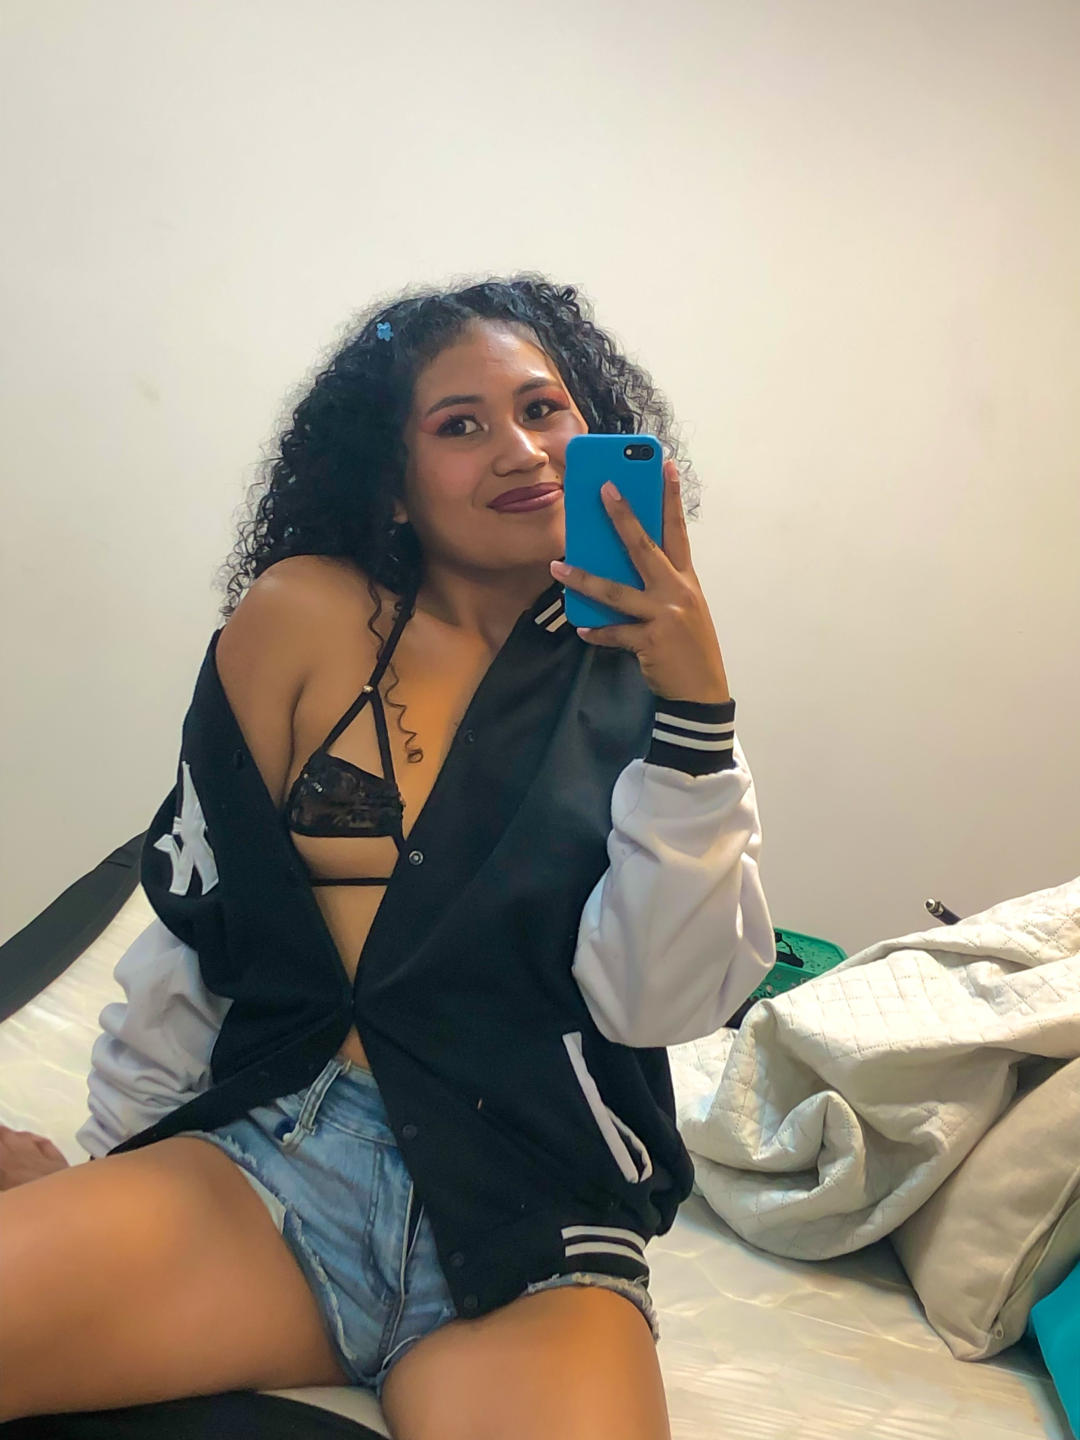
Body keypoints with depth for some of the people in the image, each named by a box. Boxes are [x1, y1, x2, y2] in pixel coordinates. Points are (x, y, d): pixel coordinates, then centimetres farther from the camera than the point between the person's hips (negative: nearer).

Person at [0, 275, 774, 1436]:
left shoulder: (633, 677, 3)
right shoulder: (306, 617, 1)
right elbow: (193, 913, 6)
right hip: (270, 1164, 2)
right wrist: (103, 1159, 11)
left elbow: (661, 1003, -7)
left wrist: (696, 709, -16)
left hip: (531, 1224, -1)